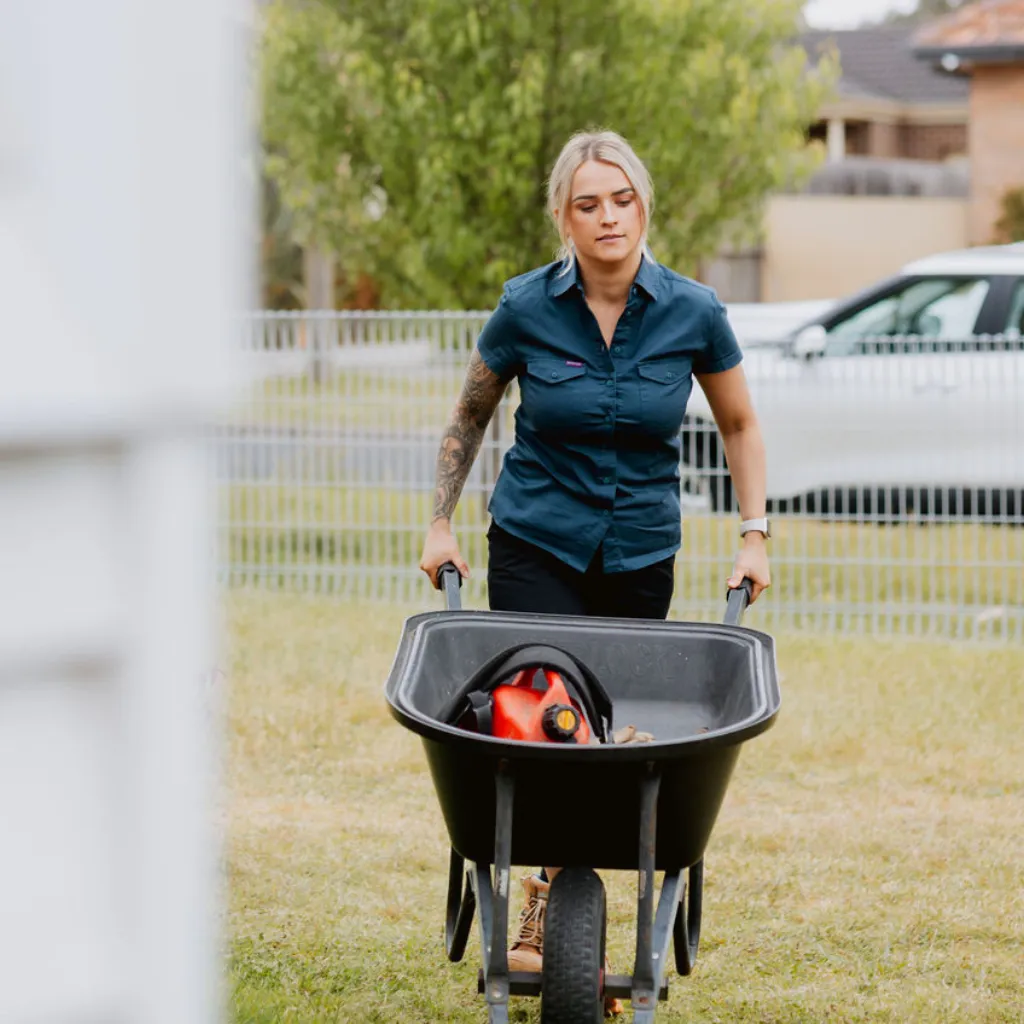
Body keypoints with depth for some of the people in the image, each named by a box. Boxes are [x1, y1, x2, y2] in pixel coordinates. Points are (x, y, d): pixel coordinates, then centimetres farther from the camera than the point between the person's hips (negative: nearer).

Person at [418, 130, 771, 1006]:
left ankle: (562, 908, 18)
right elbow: (470, 415, 9)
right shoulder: (527, 309, -8)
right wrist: (441, 522, 8)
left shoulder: (692, 312, -6)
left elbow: (739, 424, 10)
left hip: (639, 558, 2)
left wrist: (755, 534, 4)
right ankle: (548, 908, -5)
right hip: (535, 547, -1)